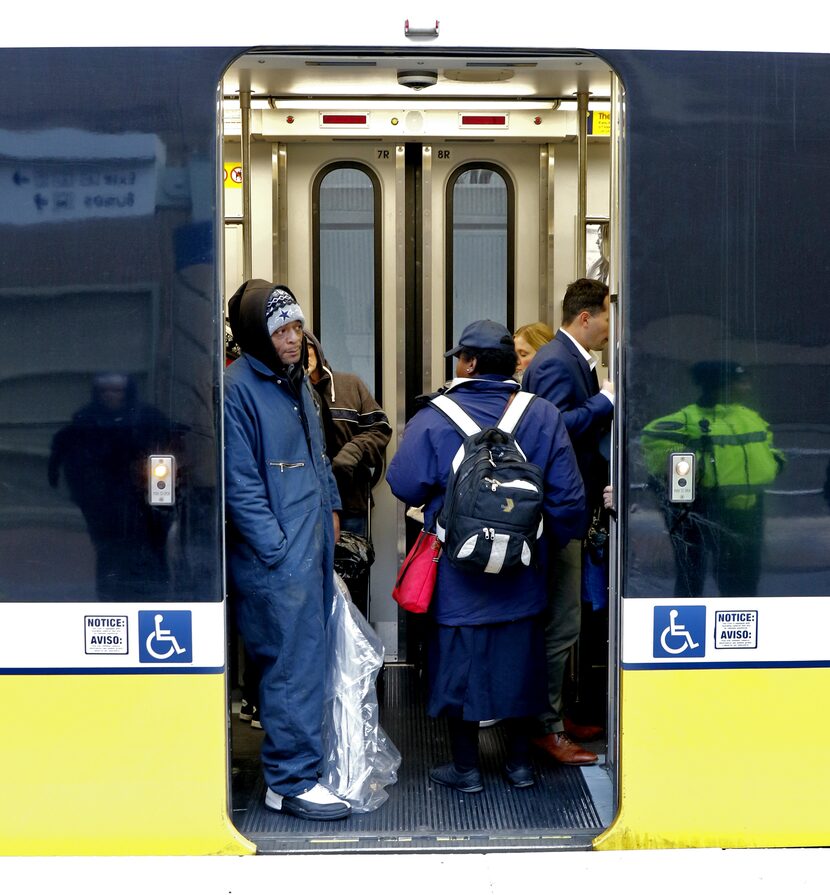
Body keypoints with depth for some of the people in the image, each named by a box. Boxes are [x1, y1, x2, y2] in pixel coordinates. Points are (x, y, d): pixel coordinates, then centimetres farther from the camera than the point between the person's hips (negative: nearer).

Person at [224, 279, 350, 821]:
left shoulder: (297, 379, 14)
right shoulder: (238, 387, -13)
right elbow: (241, 484, -16)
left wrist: (330, 507, 19)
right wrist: (278, 550, -17)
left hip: (313, 546, 9)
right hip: (275, 557, -9)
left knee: (308, 656, 14)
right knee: (294, 664, -4)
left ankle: (299, 759, 25)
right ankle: (291, 782, 6)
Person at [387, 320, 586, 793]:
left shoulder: (433, 420, -13)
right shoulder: (544, 417, -4)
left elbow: (405, 486, -8)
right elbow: (568, 499, -4)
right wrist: (552, 541, 12)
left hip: (457, 575, -3)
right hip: (523, 576, 3)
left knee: (460, 662, 10)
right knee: (520, 660, 16)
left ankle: (466, 767, 19)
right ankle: (521, 761, 26)